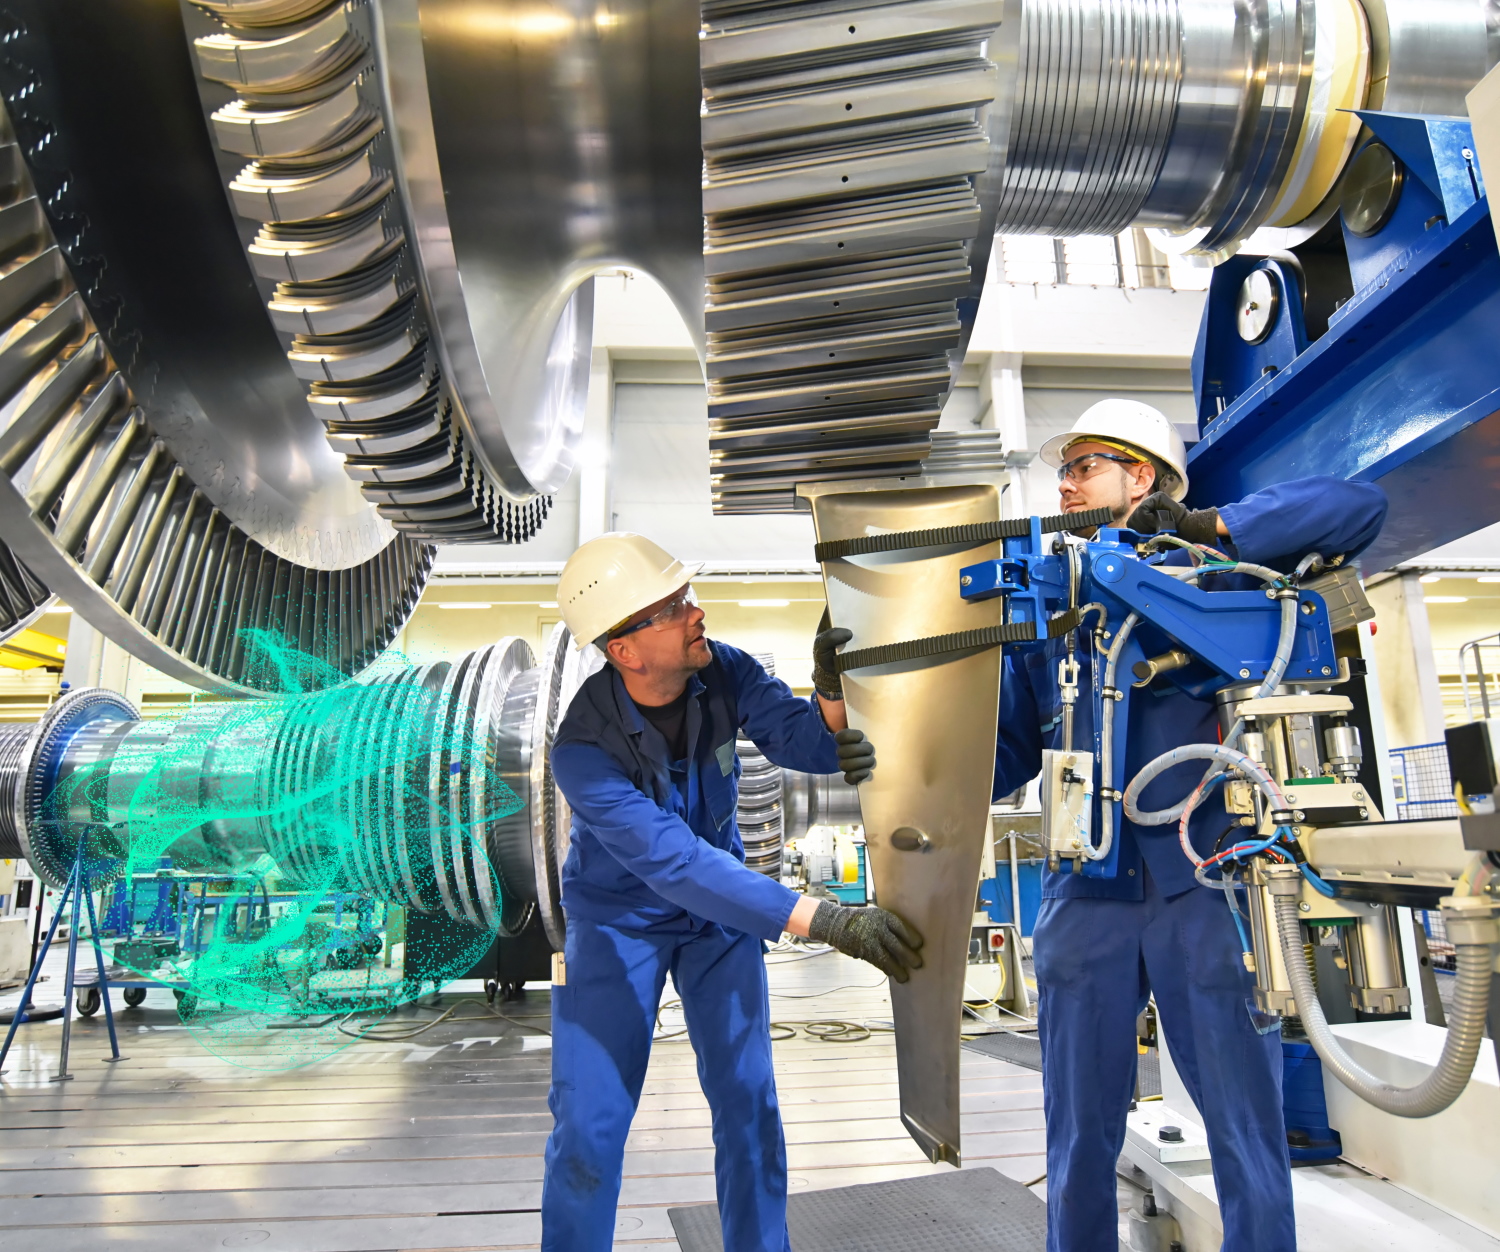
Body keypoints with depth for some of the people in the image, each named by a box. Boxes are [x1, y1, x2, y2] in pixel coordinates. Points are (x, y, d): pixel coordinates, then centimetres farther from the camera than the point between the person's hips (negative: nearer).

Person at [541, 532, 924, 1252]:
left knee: (749, 1100, 4)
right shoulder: (583, 752, -32)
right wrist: (824, 921, -45)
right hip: (618, 917, -3)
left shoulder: (723, 672, -18)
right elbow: (679, 865, -40)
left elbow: (811, 745, -20)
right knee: (589, 1121, -2)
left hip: (722, 909, 4)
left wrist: (831, 688, -42)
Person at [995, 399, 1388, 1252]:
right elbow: (1004, 761, 10)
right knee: (1081, 1141, 12)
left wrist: (1204, 525, -13)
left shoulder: (1213, 573, 2)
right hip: (1088, 900, 3)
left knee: (1249, 1132, 8)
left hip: (1205, 887, -2)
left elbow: (1360, 507, -5)